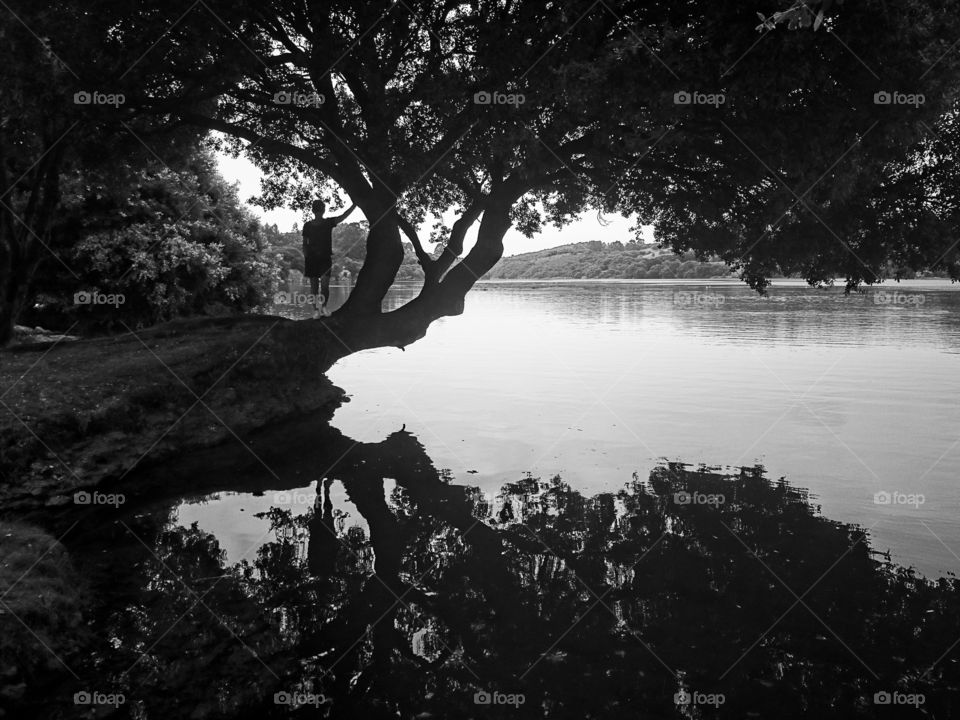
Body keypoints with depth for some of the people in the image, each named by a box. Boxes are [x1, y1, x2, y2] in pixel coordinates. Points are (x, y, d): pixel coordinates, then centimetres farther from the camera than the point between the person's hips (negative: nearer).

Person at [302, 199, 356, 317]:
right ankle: (316, 310, 6)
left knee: (325, 283, -13)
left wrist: (355, 204, -23)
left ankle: (323, 306, 2)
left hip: (326, 258, -1)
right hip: (312, 258, 1)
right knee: (314, 284, 2)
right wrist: (305, 259, 2)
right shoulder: (307, 225, 6)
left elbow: (343, 216, -10)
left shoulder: (329, 222, 4)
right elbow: (305, 243, 10)